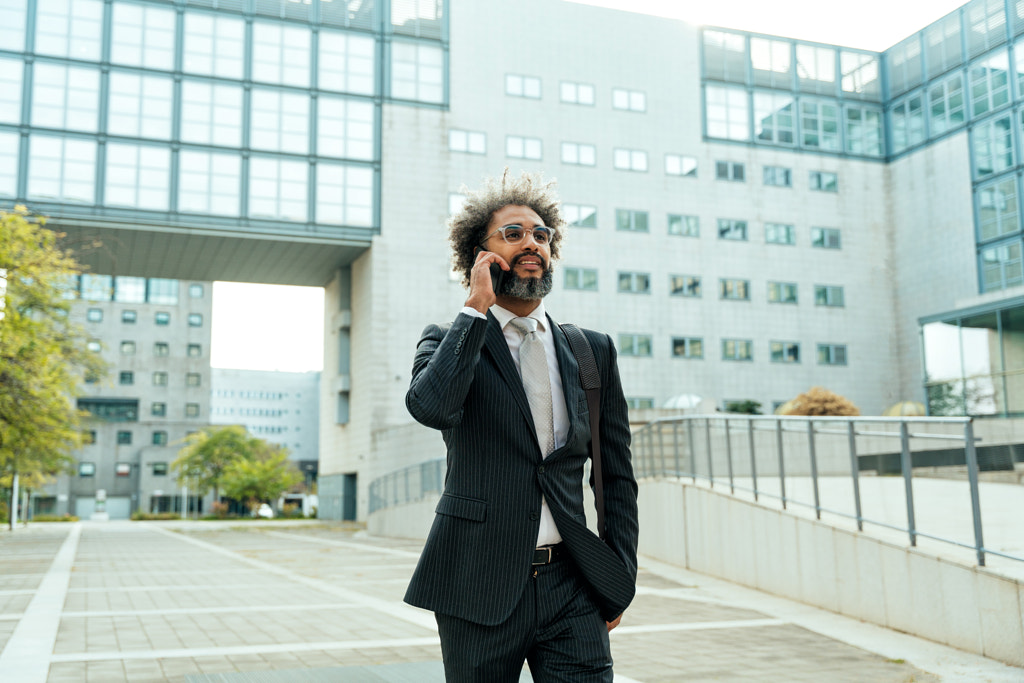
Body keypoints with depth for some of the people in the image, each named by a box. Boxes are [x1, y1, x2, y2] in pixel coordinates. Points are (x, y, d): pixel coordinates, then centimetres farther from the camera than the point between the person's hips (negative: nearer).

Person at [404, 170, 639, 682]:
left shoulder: (593, 352, 9)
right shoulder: (449, 342, 2)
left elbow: (617, 477, 13)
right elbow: (431, 406, -23)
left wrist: (619, 581, 7)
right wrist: (476, 307, -14)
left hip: (571, 587, 2)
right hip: (479, 590, -2)